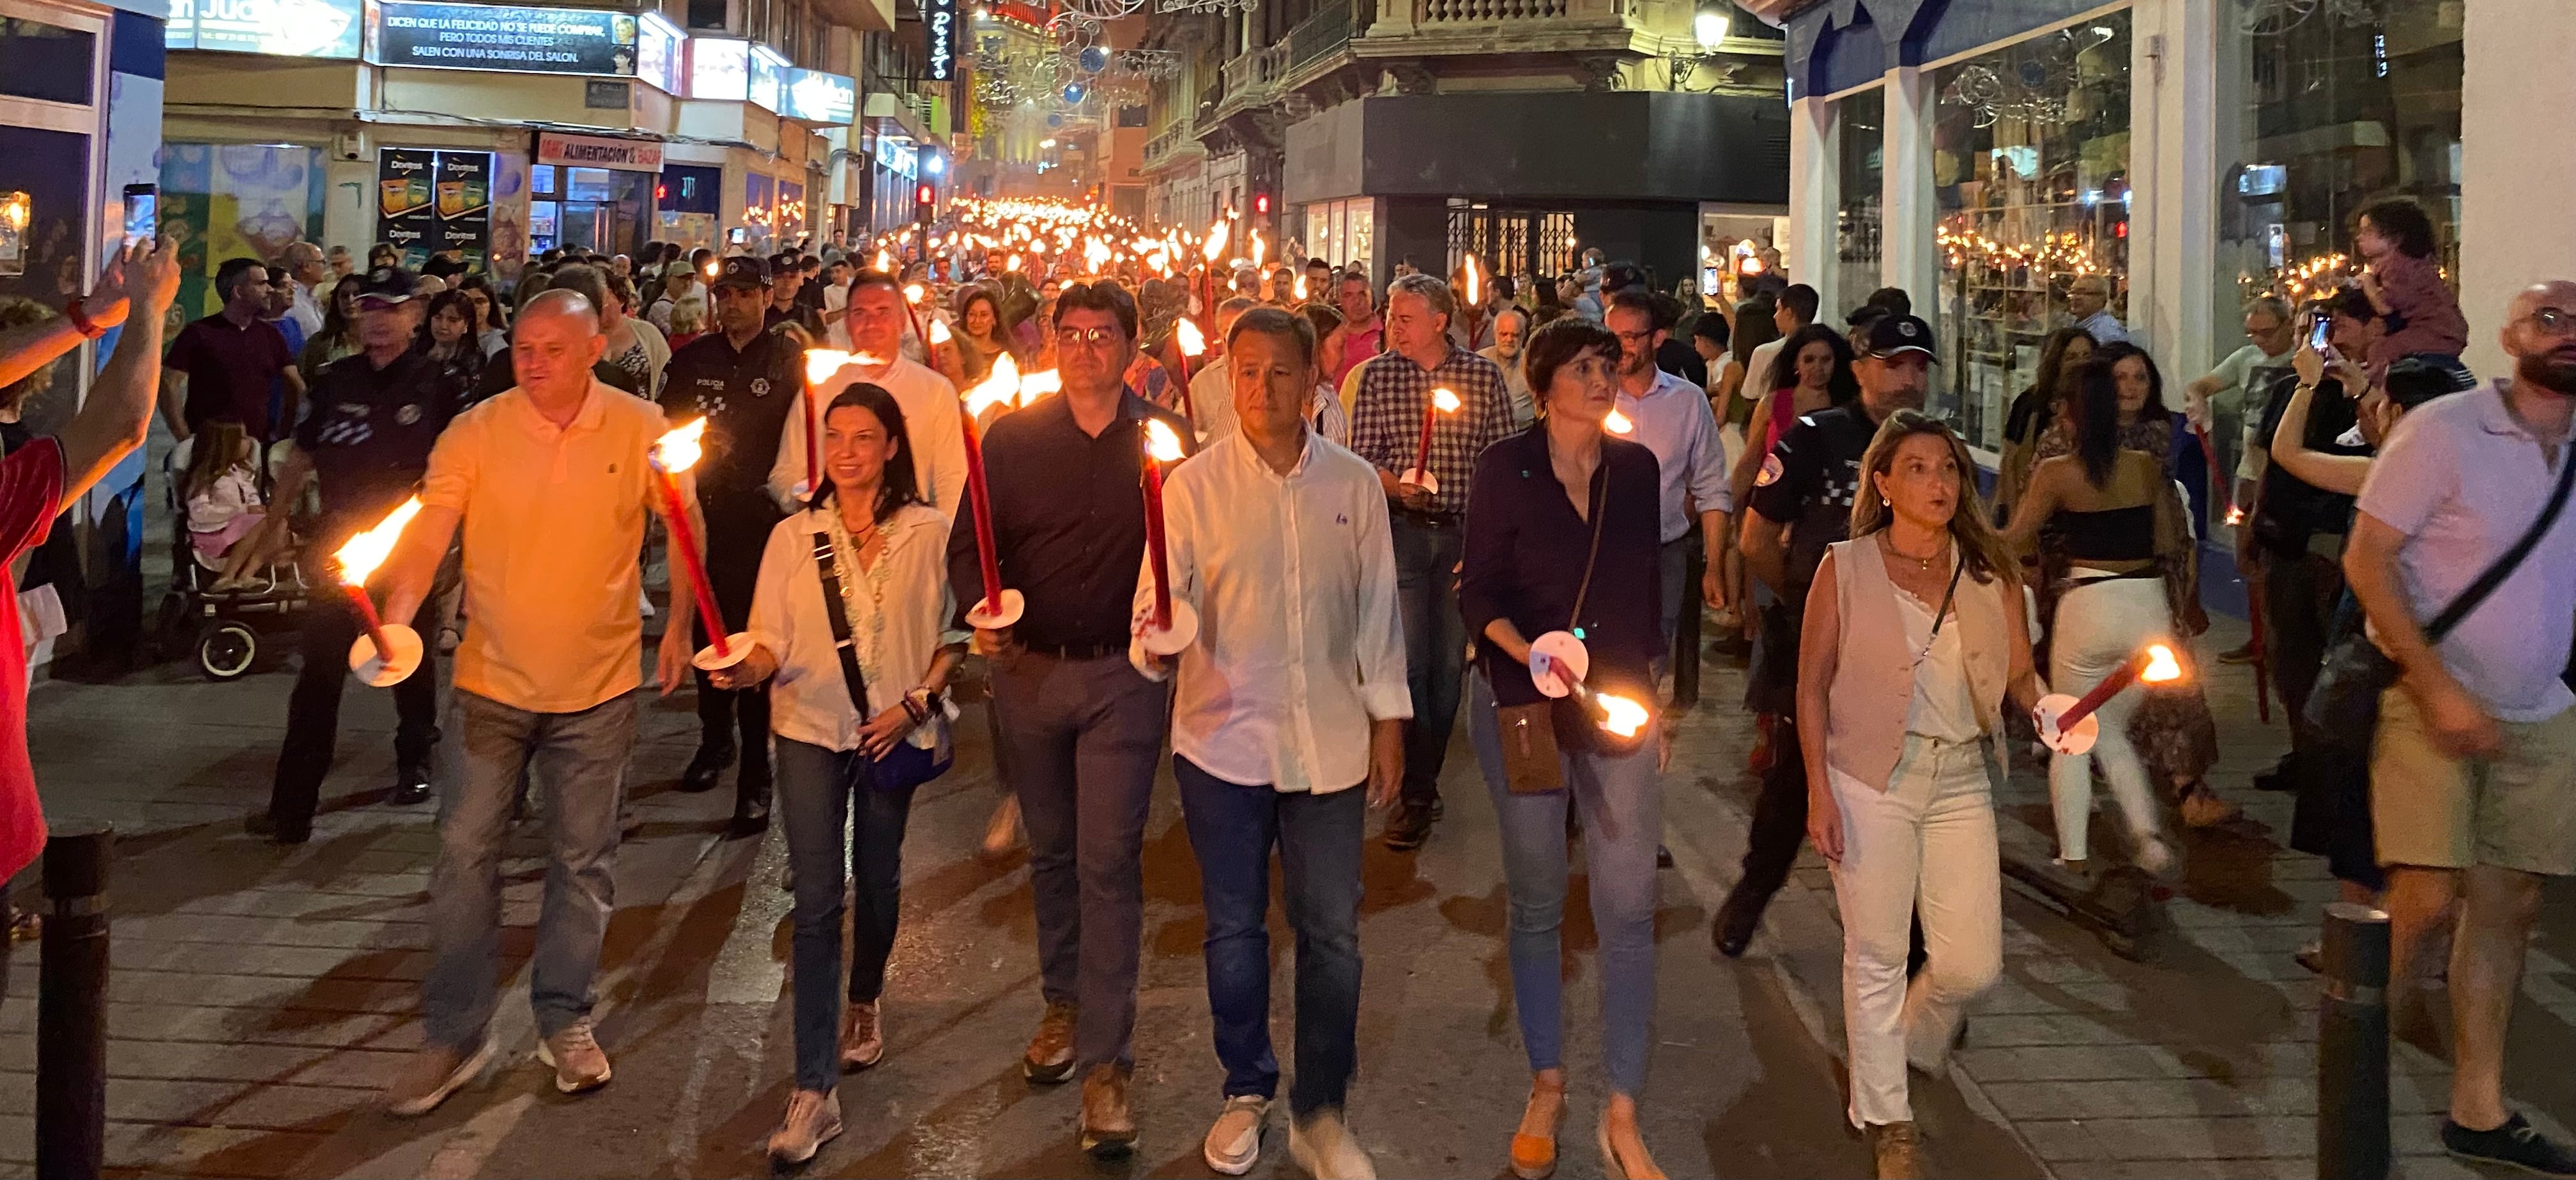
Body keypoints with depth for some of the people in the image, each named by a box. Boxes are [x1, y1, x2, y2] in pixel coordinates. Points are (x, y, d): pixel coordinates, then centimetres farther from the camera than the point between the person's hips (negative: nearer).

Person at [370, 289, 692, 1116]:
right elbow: (425, 534, -15)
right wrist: (396, 619, -31)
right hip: (493, 681, 0)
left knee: (582, 863, 11)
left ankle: (565, 1020, 28)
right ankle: (455, 1034, 16)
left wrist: (679, 625, 4)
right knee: (465, 853, 2)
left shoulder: (642, 431, -5)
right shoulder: (474, 433, -7)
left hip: (598, 685, 0)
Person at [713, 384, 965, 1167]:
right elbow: (773, 641, -2)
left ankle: (864, 1005, 47)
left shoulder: (929, 533, -3)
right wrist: (749, 668, -23)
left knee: (877, 877, 18)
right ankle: (814, 1091, -5)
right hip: (811, 729, 0)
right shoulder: (793, 537, 0)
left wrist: (915, 701, -12)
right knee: (816, 903, -6)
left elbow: (952, 635, 0)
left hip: (895, 733, 0)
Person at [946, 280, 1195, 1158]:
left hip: (1123, 672, -2)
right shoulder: (1012, 438, 3)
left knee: (1108, 863, -6)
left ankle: (1106, 1061, -1)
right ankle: (1063, 1005, 35)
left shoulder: (1166, 439, 0)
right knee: (1051, 852, 16)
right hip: (1028, 668, 3)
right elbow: (969, 542, 3)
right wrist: (981, 608, -15)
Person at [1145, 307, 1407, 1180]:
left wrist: (1388, 722, 6)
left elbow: (1377, 609, 6)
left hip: (1329, 743, 1)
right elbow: (1160, 600, -7)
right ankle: (1247, 1091, 32)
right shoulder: (1194, 484, -4)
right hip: (1224, 739, -1)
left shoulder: (1354, 484, 0)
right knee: (1234, 929, 12)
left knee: (1331, 935, 7)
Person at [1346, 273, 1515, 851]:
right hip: (1402, 532, -1)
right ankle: (1418, 792, 5)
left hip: (1466, 533, 1)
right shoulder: (1375, 376, 1)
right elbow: (1361, 457, 0)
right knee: (1408, 661, -4)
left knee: (1450, 661, 8)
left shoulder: (1484, 375, 0)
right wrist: (1396, 485, -20)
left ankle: (1424, 777, 23)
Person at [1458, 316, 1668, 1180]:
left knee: (1628, 909, -3)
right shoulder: (1504, 468, -5)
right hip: (1523, 707, -2)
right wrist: (1530, 653, -23)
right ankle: (1546, 1087, 25)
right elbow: (1478, 592, -5)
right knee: (1535, 904, 9)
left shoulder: (1636, 468, 4)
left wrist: (1651, 696, 13)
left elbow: (1646, 590, 12)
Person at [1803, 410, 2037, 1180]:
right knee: (1878, 957, 4)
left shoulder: (1990, 572, 5)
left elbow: (2019, 672, 6)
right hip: (1872, 778, -3)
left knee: (1973, 963, 2)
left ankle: (1911, 1044, 36)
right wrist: (1819, 792, -8)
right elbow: (1812, 684, -2)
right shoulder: (1844, 569, -3)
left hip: (1961, 778, 3)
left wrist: (2044, 705, -17)